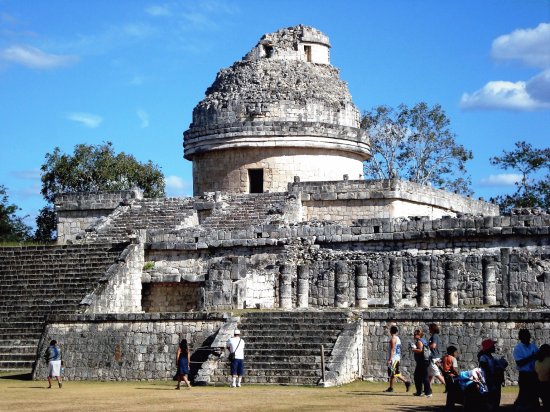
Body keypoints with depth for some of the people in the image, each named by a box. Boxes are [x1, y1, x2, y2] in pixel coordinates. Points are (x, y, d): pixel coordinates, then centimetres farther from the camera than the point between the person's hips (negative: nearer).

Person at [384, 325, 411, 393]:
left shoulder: (393, 339, -14)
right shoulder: (398, 338, 14)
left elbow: (392, 350, -20)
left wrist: (390, 359, -20)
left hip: (393, 358, -10)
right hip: (397, 358, 10)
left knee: (396, 373, -7)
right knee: (391, 373, 11)